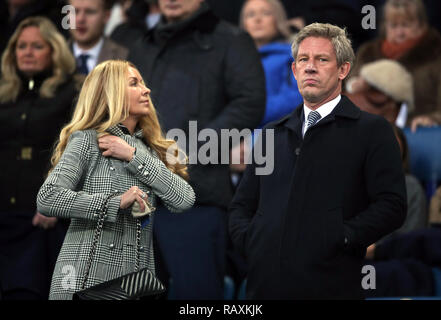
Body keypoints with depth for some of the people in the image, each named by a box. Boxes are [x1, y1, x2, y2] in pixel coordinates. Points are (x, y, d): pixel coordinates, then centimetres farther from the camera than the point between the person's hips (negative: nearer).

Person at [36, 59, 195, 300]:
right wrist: (116, 202, -19)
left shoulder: (148, 151, 15)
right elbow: (47, 199, -14)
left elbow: (184, 200, 0)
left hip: (136, 281, 5)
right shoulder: (87, 140, -2)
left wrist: (134, 157, -5)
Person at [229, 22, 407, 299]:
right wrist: (247, 238, 3)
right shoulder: (272, 135, 21)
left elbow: (391, 204, -6)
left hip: (330, 287, -4)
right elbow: (242, 205, 23)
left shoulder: (372, 131, 4)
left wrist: (341, 237, -15)